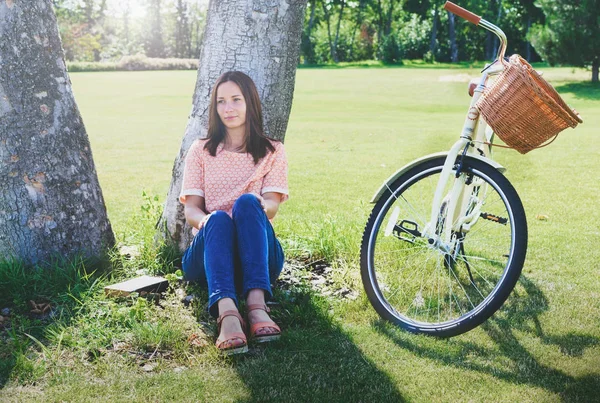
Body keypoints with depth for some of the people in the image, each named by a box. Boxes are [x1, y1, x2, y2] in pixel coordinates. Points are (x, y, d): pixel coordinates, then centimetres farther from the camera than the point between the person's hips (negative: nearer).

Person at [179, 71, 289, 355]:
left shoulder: (272, 151, 14)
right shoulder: (201, 151, 14)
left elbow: (271, 206, -2)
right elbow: (190, 208, 3)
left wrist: (261, 206, -28)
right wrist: (205, 219, -23)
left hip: (258, 256, 0)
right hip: (208, 252, 0)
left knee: (247, 202, -31)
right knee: (218, 218, -34)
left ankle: (257, 303, -49)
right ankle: (227, 313, -57)